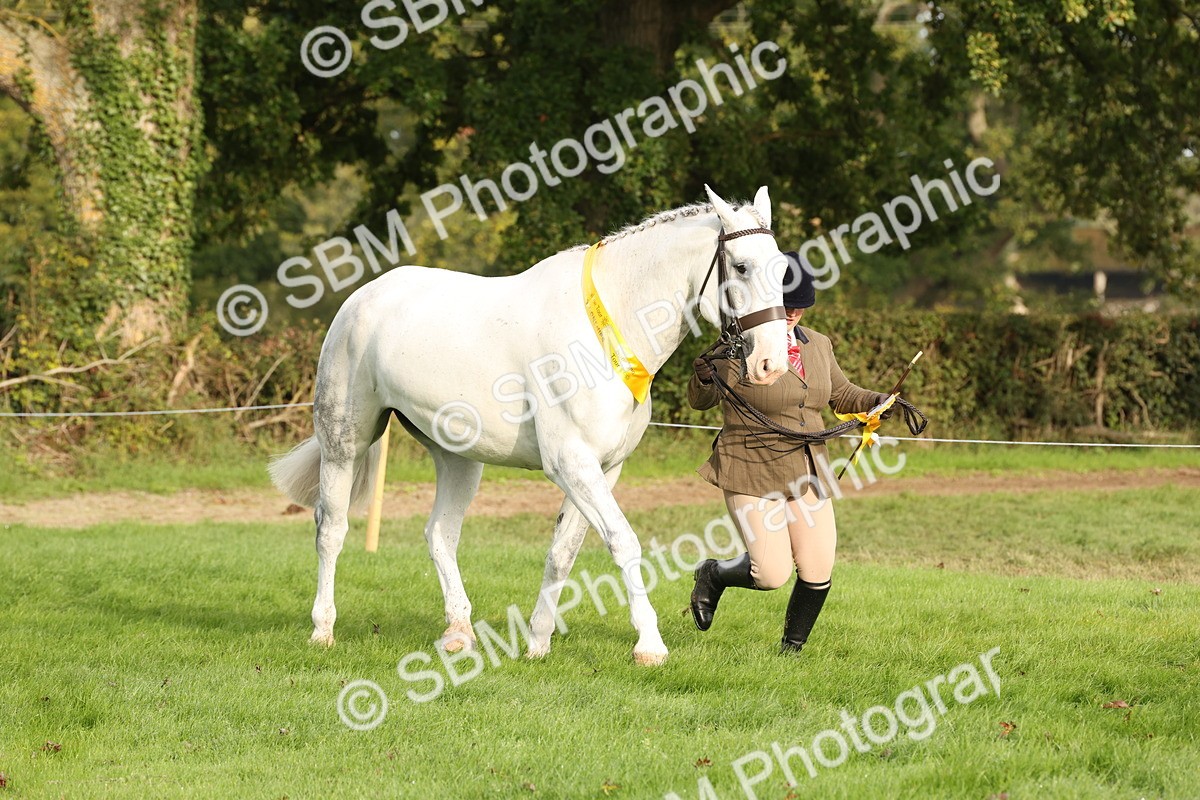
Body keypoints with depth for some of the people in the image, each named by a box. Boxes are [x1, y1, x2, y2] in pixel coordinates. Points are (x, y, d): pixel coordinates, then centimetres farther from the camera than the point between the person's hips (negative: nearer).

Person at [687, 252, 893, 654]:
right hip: (753, 474, -6)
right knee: (773, 573, -10)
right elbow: (700, 401, -5)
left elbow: (841, 394, 23)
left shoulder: (817, 345, 8)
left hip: (807, 474, 6)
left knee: (818, 571, 0)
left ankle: (791, 647, 22)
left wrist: (876, 402, 3)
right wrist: (704, 379, -27)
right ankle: (712, 575, 21)